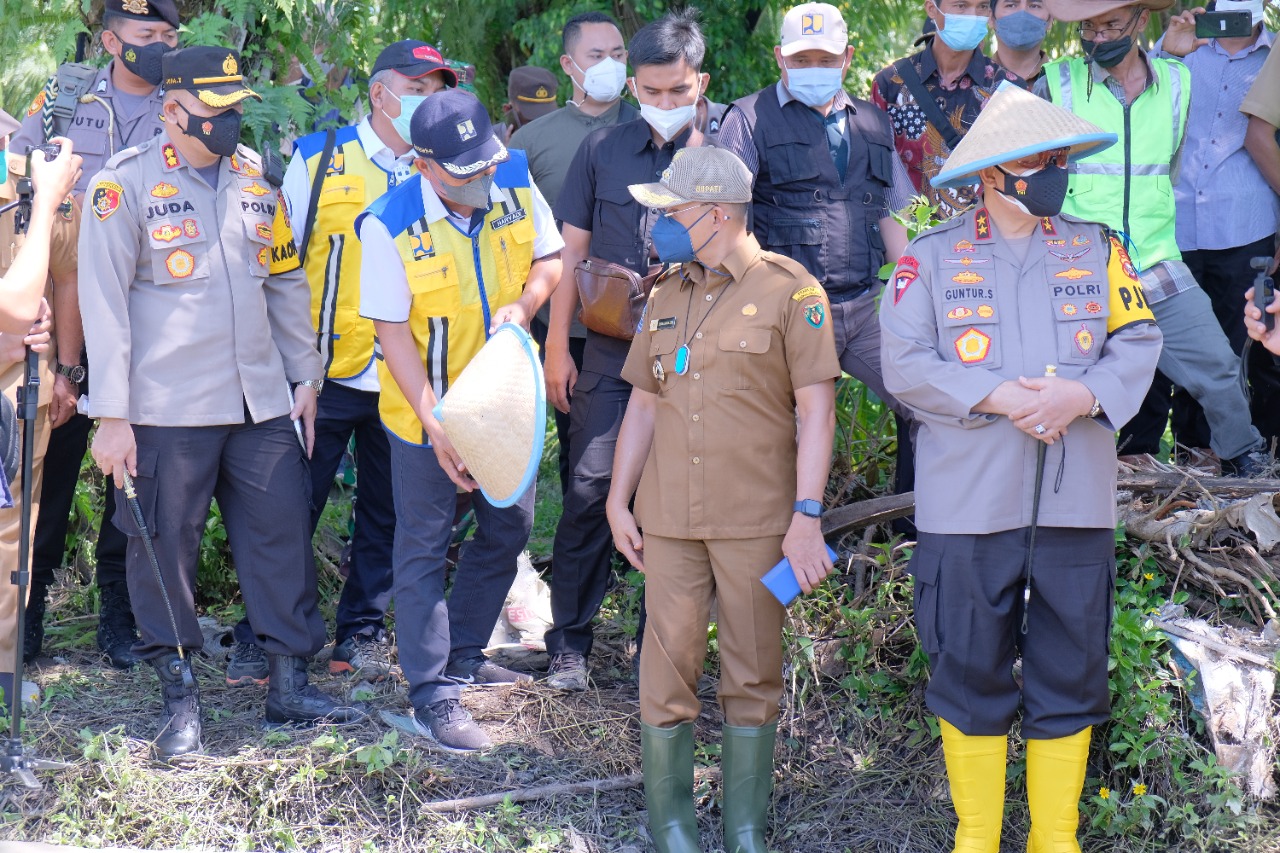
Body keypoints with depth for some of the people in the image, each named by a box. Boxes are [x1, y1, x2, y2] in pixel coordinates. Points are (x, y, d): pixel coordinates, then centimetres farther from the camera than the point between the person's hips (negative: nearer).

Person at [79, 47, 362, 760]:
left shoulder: (256, 177, 10)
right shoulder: (125, 185, -6)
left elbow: (288, 282, 18)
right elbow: (104, 302, -8)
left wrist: (305, 378, 15)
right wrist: (111, 414, -11)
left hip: (262, 403, 5)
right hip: (167, 410, -5)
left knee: (283, 534, 5)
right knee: (166, 547, 3)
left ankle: (291, 683, 16)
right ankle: (181, 696, 16)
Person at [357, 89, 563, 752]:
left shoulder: (516, 183, -9)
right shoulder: (389, 225, -21)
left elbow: (549, 258, 6)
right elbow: (393, 330, -18)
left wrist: (521, 306, -16)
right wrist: (436, 422, -24)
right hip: (427, 406, -5)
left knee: (509, 524, 16)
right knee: (424, 546, -1)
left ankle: (464, 653, 35)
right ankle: (432, 695, 5)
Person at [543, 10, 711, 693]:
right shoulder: (602, 150, 6)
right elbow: (573, 253, 9)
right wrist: (557, 348, 6)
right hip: (611, 352, 1)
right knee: (592, 489, -4)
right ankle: (568, 643, 7)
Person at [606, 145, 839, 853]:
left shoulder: (789, 291, -4)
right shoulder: (666, 296, 12)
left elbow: (816, 408, -7)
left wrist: (807, 517, -12)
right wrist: (618, 503, 11)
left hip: (757, 521, -4)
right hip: (670, 520, 4)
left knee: (753, 675, 5)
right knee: (667, 668, 2)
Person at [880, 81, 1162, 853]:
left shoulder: (1097, 251, 11)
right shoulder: (932, 258, 4)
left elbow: (1138, 344, 3)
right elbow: (905, 363, -6)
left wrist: (1081, 394, -16)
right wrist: (997, 396, -17)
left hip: (1076, 500, 2)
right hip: (970, 500, -2)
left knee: (1070, 672, 6)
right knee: (971, 670, 4)